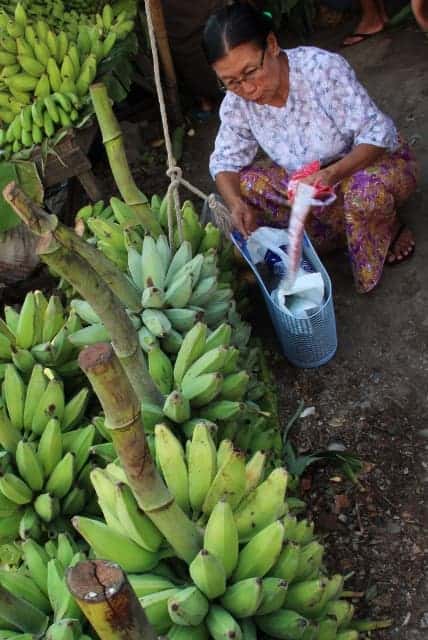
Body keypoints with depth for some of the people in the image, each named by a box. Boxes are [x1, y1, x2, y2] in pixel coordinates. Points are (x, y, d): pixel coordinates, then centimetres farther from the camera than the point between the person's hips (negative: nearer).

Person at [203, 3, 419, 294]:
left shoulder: (323, 68, -30)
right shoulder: (236, 102, -16)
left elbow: (378, 133, -29)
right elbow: (225, 160, -6)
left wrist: (332, 174, -47)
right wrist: (235, 202, -29)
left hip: (374, 161, -5)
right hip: (308, 180, 5)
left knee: (367, 189, -40)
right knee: (245, 184, -18)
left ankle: (389, 230, -1)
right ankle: (348, 228, -9)